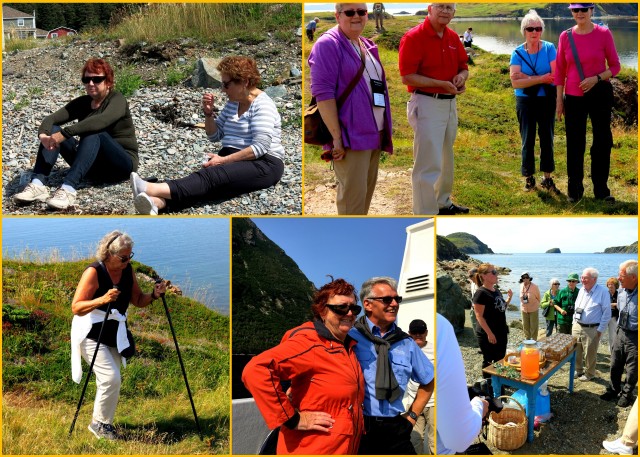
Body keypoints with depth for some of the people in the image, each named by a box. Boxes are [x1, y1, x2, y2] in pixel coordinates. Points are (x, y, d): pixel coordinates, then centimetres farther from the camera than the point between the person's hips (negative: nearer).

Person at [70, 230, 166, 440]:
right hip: (92, 334, -6)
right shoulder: (94, 272, -21)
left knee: (110, 381, 12)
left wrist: (153, 295, -12)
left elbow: (138, 301, 8)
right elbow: (76, 307, -24)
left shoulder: (128, 270, -2)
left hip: (115, 334, 6)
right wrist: (102, 300, -38)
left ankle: (105, 422, 29)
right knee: (111, 377, -17)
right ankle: (99, 423, 1)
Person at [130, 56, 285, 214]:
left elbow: (260, 146, -20)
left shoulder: (262, 105, -9)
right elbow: (214, 135, 20)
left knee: (212, 176, -32)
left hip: (264, 164, -7)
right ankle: (157, 202, -53)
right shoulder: (233, 103, 16)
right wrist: (208, 113, 1)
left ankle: (153, 189, -52)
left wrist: (224, 160, -22)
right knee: (207, 176, -26)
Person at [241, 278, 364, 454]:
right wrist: (292, 419, -26)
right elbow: (255, 370, -32)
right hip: (313, 449, -8)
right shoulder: (309, 343, -18)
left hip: (346, 448, 8)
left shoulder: (348, 345, 8)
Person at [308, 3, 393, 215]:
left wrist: (384, 133, 19)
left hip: (373, 134, 8)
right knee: (353, 194, -8)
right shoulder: (328, 44, -8)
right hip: (350, 136, -8)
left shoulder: (368, 46, 17)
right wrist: (337, 137, -22)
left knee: (367, 189, 13)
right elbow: (322, 92, -17)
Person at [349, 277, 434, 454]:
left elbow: (428, 382, 22)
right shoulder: (350, 337, -7)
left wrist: (412, 415, 13)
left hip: (396, 431, 4)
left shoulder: (406, 343, 8)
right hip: (358, 430, -3)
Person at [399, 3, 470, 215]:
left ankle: (443, 203, 38)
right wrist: (442, 84, -24)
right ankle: (425, 213, 1)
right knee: (428, 163, -7)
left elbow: (463, 67, 17)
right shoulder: (414, 37, -14)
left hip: (450, 103, 8)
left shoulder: (453, 37, 8)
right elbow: (407, 77, -20)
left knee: (446, 158, 21)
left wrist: (461, 77, -7)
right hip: (427, 104, -8)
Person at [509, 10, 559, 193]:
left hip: (547, 100, 0)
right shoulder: (518, 53, -4)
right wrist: (541, 78, -19)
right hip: (525, 101, 0)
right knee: (528, 140, 5)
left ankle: (547, 178, 16)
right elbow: (515, 82, -16)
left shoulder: (549, 48, -5)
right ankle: (529, 178, 16)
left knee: (547, 138, 6)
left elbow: (555, 76, -16)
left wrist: (527, 77, -17)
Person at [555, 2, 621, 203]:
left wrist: (596, 78, -18)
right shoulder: (565, 36, 0)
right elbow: (560, 71, 6)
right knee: (574, 144, 6)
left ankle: (601, 189, 18)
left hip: (600, 94, -1)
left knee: (603, 141, 5)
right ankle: (574, 190, 18)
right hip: (574, 97, 1)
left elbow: (615, 66, -1)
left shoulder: (603, 33, -5)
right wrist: (559, 99, 3)